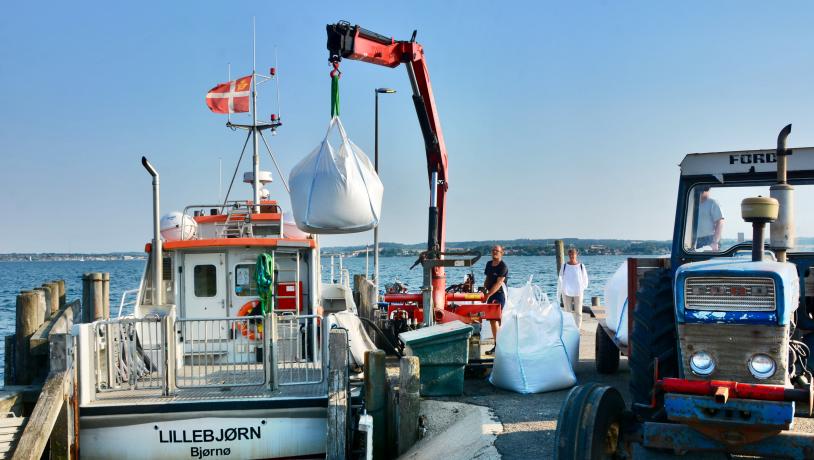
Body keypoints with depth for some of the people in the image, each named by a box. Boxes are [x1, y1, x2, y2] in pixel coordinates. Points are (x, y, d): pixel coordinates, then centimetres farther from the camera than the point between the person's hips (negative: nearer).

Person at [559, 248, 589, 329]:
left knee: (578, 312, -2)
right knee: (568, 311, 1)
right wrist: (563, 289, 4)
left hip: (578, 292, -1)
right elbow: (561, 278, 10)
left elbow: (585, 279, 8)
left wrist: (582, 288, 2)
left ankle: (577, 329, 3)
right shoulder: (564, 266, 1)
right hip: (567, 292, 1)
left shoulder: (581, 266, 0)